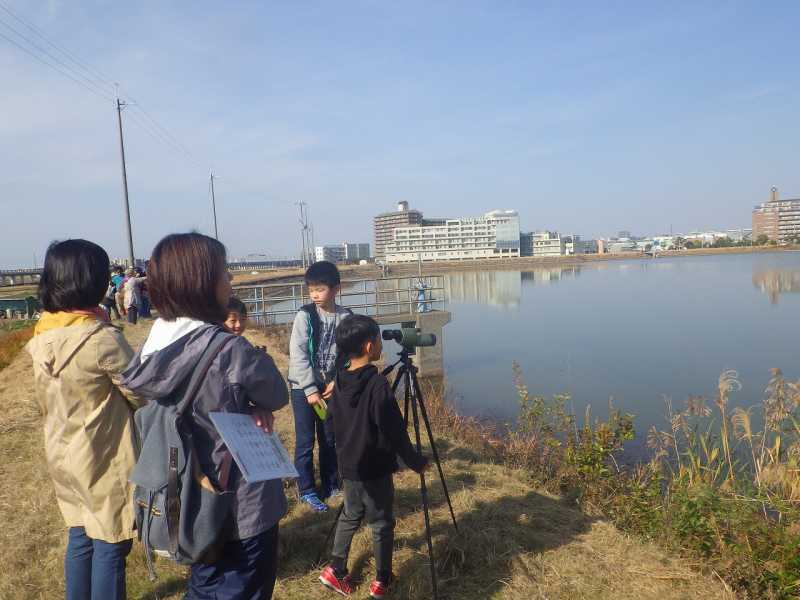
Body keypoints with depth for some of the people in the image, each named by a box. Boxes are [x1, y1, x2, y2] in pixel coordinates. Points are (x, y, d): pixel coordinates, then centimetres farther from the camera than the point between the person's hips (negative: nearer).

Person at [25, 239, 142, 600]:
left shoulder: (42, 337, -1)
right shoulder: (102, 338, -24)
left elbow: (46, 402, 10)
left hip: (62, 455, 7)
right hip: (103, 459, -7)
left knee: (81, 538, 21)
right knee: (110, 545, 8)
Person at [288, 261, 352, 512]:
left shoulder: (345, 317, -3)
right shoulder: (305, 315, -11)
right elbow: (298, 355, -14)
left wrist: (337, 381, -9)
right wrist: (310, 390, -15)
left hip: (329, 386, 3)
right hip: (303, 387, -3)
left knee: (329, 438, 13)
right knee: (306, 441, 2)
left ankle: (330, 485, 29)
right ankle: (307, 491, 17)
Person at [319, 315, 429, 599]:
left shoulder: (339, 382, -3)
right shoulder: (377, 384, -23)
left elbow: (330, 423, 8)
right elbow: (395, 432, -20)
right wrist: (417, 462, -8)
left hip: (348, 467, 6)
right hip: (375, 470, -6)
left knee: (350, 516, 24)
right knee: (382, 524, 11)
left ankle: (336, 570, 27)